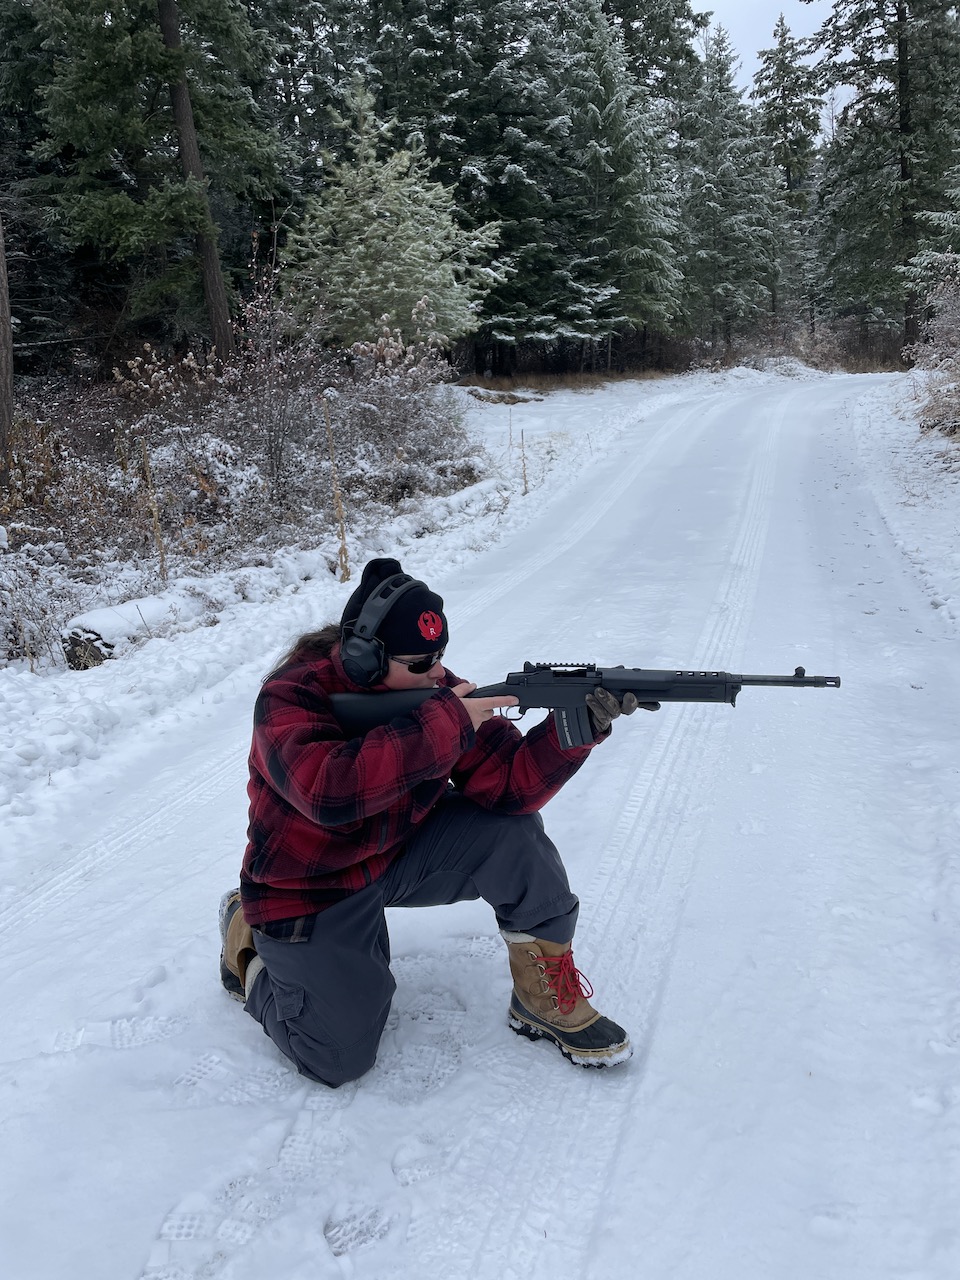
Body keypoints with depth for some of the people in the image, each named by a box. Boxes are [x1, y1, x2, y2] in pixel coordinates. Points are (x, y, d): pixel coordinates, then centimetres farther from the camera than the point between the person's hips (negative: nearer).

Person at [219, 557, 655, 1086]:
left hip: (402, 852, 4)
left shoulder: (439, 692, -12)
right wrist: (442, 725, -43)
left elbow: (506, 784, -19)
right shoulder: (291, 697, -26)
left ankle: (546, 994, -1)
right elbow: (328, 792, -45)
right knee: (339, 1058, -8)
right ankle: (249, 946, 19)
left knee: (511, 830, -19)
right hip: (310, 890, -4)